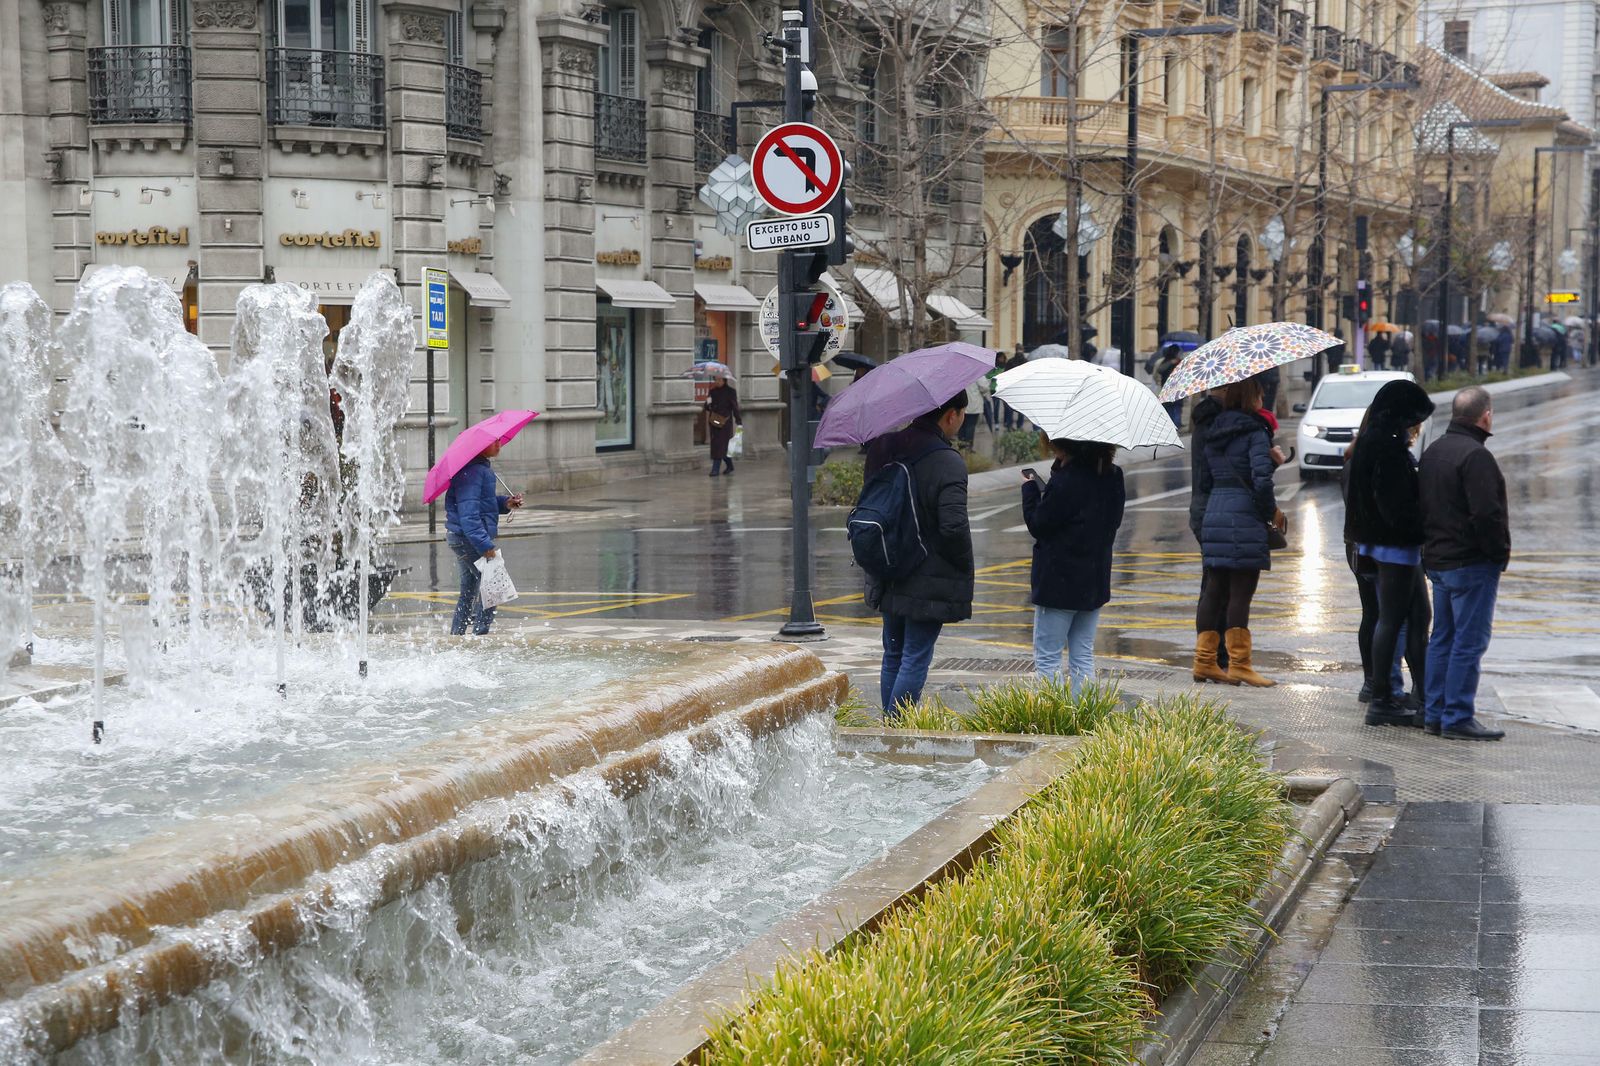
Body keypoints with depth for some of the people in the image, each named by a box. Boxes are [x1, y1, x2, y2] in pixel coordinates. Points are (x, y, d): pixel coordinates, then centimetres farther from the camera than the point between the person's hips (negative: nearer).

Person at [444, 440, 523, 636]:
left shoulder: (482, 467, 14)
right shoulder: (471, 471, -20)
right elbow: (468, 512, -27)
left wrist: (505, 503, 4)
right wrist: (484, 545, -30)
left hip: (462, 538, 11)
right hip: (468, 539, -11)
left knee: (469, 589, 17)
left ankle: (456, 634, 24)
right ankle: (480, 632, -8)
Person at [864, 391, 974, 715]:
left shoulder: (882, 450, 3)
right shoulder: (948, 464, -20)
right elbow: (954, 526, -25)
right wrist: (964, 566, -9)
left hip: (887, 579, 7)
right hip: (929, 584, -7)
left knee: (893, 656, 17)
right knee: (915, 659, 0)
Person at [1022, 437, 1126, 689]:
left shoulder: (1065, 481, -21)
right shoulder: (1112, 476, 1)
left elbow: (1038, 524, -13)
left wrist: (1030, 489, 2)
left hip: (1059, 582, -7)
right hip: (1096, 580, 7)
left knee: (1047, 657, 1)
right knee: (1083, 656, 13)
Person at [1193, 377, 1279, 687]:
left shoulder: (1214, 433, 13)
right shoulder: (1255, 433, -8)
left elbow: (1204, 481, 16)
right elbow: (1262, 480, -17)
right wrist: (1271, 511, -3)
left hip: (1213, 517, 7)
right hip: (1245, 519, -7)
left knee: (1214, 590, 11)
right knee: (1240, 593, -4)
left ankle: (1203, 661, 13)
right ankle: (1238, 664, -2)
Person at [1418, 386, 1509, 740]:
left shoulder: (1432, 452, 12)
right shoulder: (1475, 456, -18)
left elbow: (1423, 506, 18)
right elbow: (1487, 514, -23)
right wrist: (1501, 553, -11)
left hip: (1437, 560, 9)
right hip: (1472, 564, -9)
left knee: (1443, 638, 14)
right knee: (1469, 641, -4)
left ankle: (1435, 713, 18)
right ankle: (1458, 718, -3)